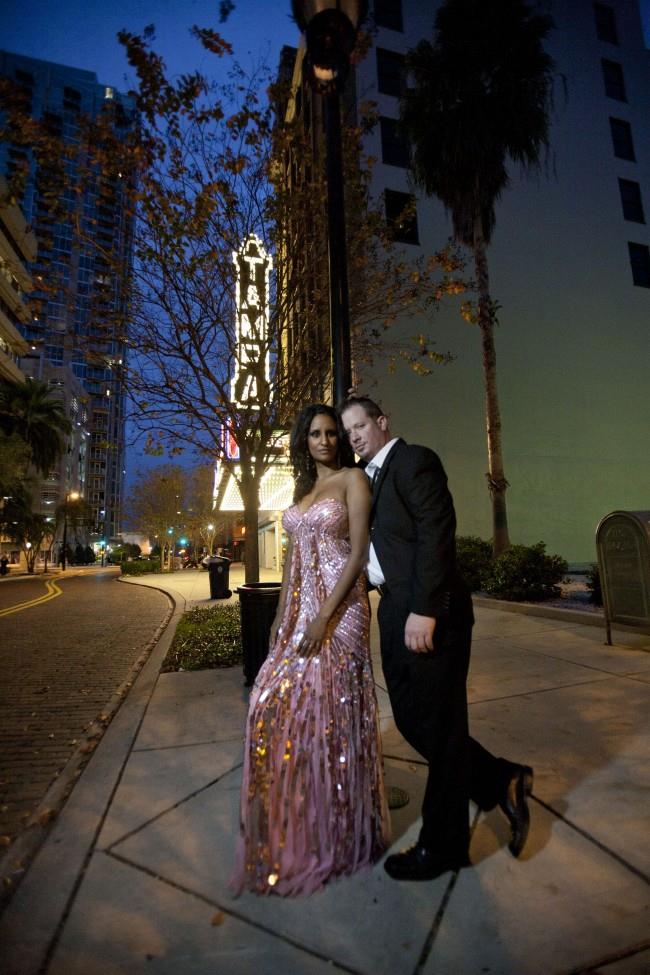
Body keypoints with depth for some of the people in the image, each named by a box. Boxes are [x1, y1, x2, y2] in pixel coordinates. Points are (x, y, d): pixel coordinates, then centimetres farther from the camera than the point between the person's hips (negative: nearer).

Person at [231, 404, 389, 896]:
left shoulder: (353, 478, -5)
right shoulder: (303, 487, 16)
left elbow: (358, 552, -13)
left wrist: (324, 615, -19)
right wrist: (282, 613, 11)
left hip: (339, 606, -6)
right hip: (299, 607, 7)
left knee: (331, 708, 1)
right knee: (278, 703, 7)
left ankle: (339, 832, 25)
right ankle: (293, 827, 31)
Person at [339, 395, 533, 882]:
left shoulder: (415, 460, -9)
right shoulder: (369, 475, 17)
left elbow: (436, 534, -18)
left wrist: (424, 611, -22)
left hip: (427, 612, -9)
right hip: (395, 611, 9)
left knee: (438, 725, 7)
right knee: (410, 719, 16)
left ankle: (442, 846, 28)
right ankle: (501, 782, 35)